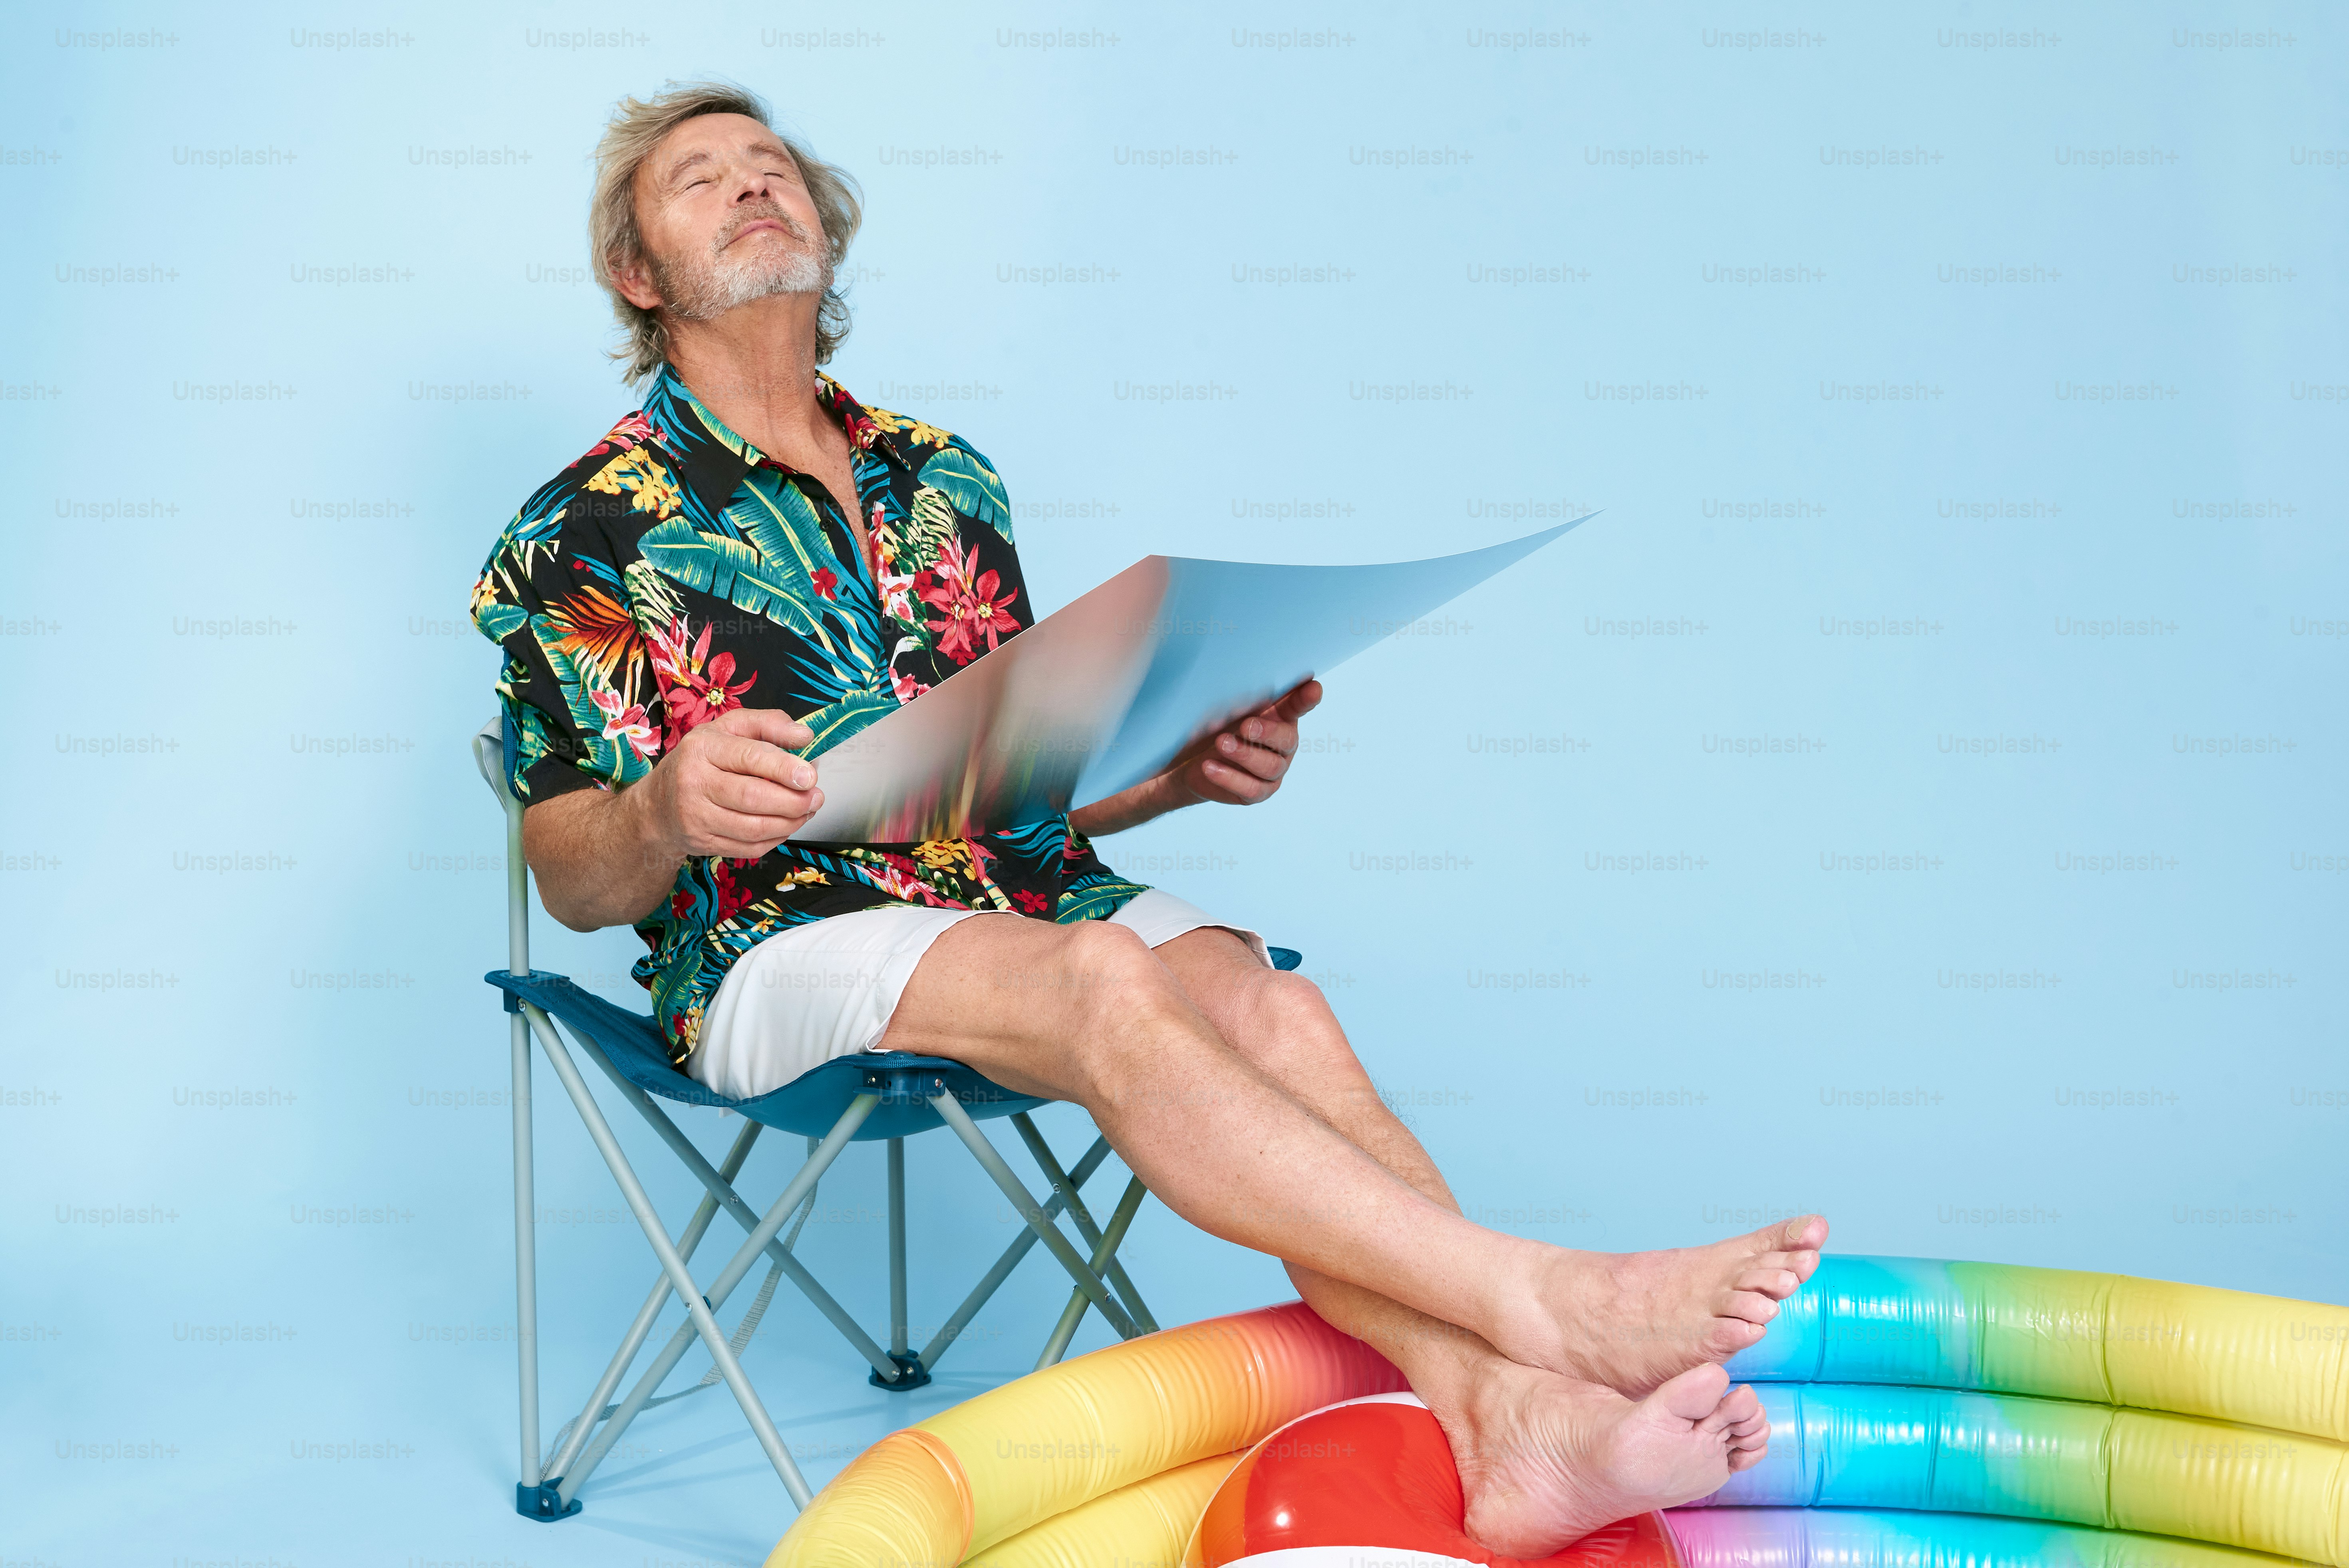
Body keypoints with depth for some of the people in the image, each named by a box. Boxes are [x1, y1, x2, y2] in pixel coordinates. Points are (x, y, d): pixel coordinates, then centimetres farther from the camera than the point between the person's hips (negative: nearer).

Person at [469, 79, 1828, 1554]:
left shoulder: (941, 475, 18)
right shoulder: (589, 529, 4)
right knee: (1102, 980, -34)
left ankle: (1508, 1410, -42)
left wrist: (1192, 769, 0)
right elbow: (574, 882, 0)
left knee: (1261, 998, -27)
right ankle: (1540, 1296, -39)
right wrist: (668, 815, -24)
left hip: (1034, 890, 5)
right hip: (786, 946, -4)